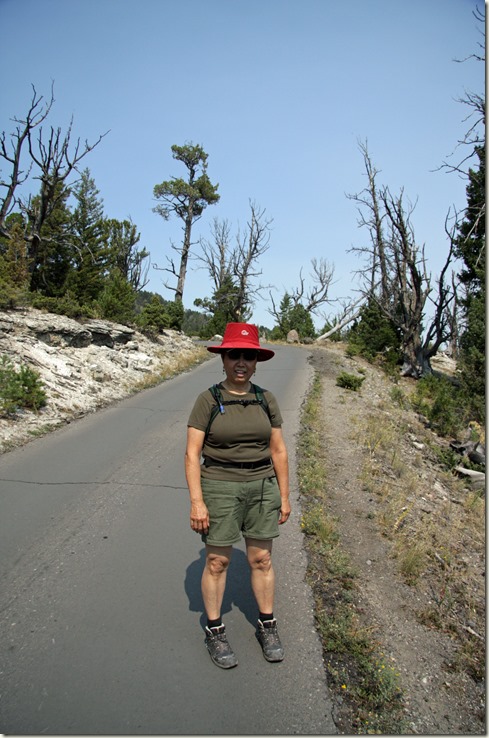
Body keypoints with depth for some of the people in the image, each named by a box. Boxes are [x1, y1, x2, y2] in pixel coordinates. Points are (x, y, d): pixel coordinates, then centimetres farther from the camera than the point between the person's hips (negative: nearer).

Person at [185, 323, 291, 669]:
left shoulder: (266, 400, 1)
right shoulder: (208, 400, -9)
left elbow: (279, 451, 6)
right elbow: (192, 454, -10)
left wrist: (284, 496, 6)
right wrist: (196, 501, -15)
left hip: (262, 488, 3)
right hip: (219, 488, -3)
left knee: (262, 559, 13)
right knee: (217, 562, 9)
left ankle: (267, 626, 33)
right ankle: (214, 631, 29)